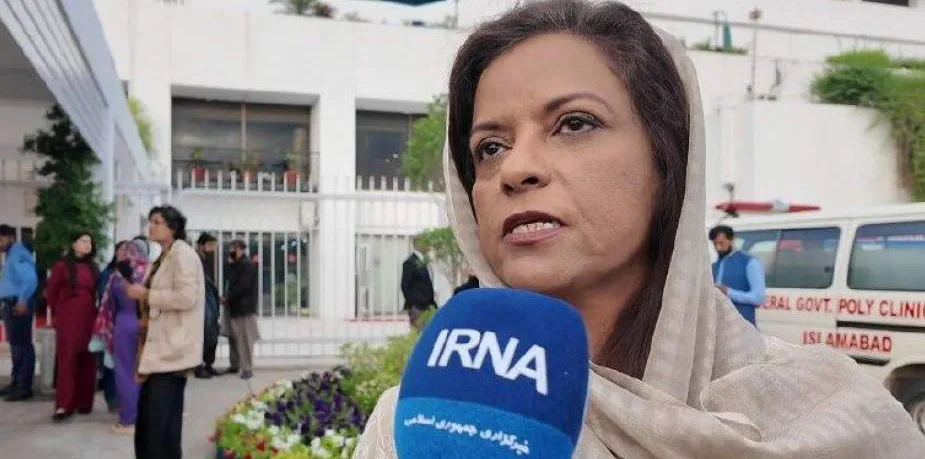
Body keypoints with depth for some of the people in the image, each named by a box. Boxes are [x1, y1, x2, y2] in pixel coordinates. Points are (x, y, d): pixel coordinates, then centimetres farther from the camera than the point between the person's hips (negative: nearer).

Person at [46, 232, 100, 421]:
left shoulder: (93, 268, 13)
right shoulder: (61, 266, 1)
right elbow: (51, 293, 5)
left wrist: (96, 312, 5)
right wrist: (56, 314, 9)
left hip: (89, 319, 4)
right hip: (67, 319, -4)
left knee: (87, 361, 5)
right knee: (67, 360, -6)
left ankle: (84, 402, 13)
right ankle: (64, 405, -7)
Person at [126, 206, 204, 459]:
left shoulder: (182, 254, -10)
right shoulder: (163, 258, 19)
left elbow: (186, 297, -22)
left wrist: (146, 294, -15)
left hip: (171, 349, -10)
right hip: (158, 348, 10)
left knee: (161, 421, -8)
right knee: (147, 417, 13)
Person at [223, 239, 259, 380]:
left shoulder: (247, 265, -11)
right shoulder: (234, 266, 17)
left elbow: (243, 286, -19)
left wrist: (228, 298, -13)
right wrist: (227, 298, 3)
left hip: (245, 308, -9)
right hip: (234, 307, 9)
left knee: (245, 339, -8)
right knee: (233, 338, 13)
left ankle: (247, 369, -4)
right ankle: (235, 365, 24)